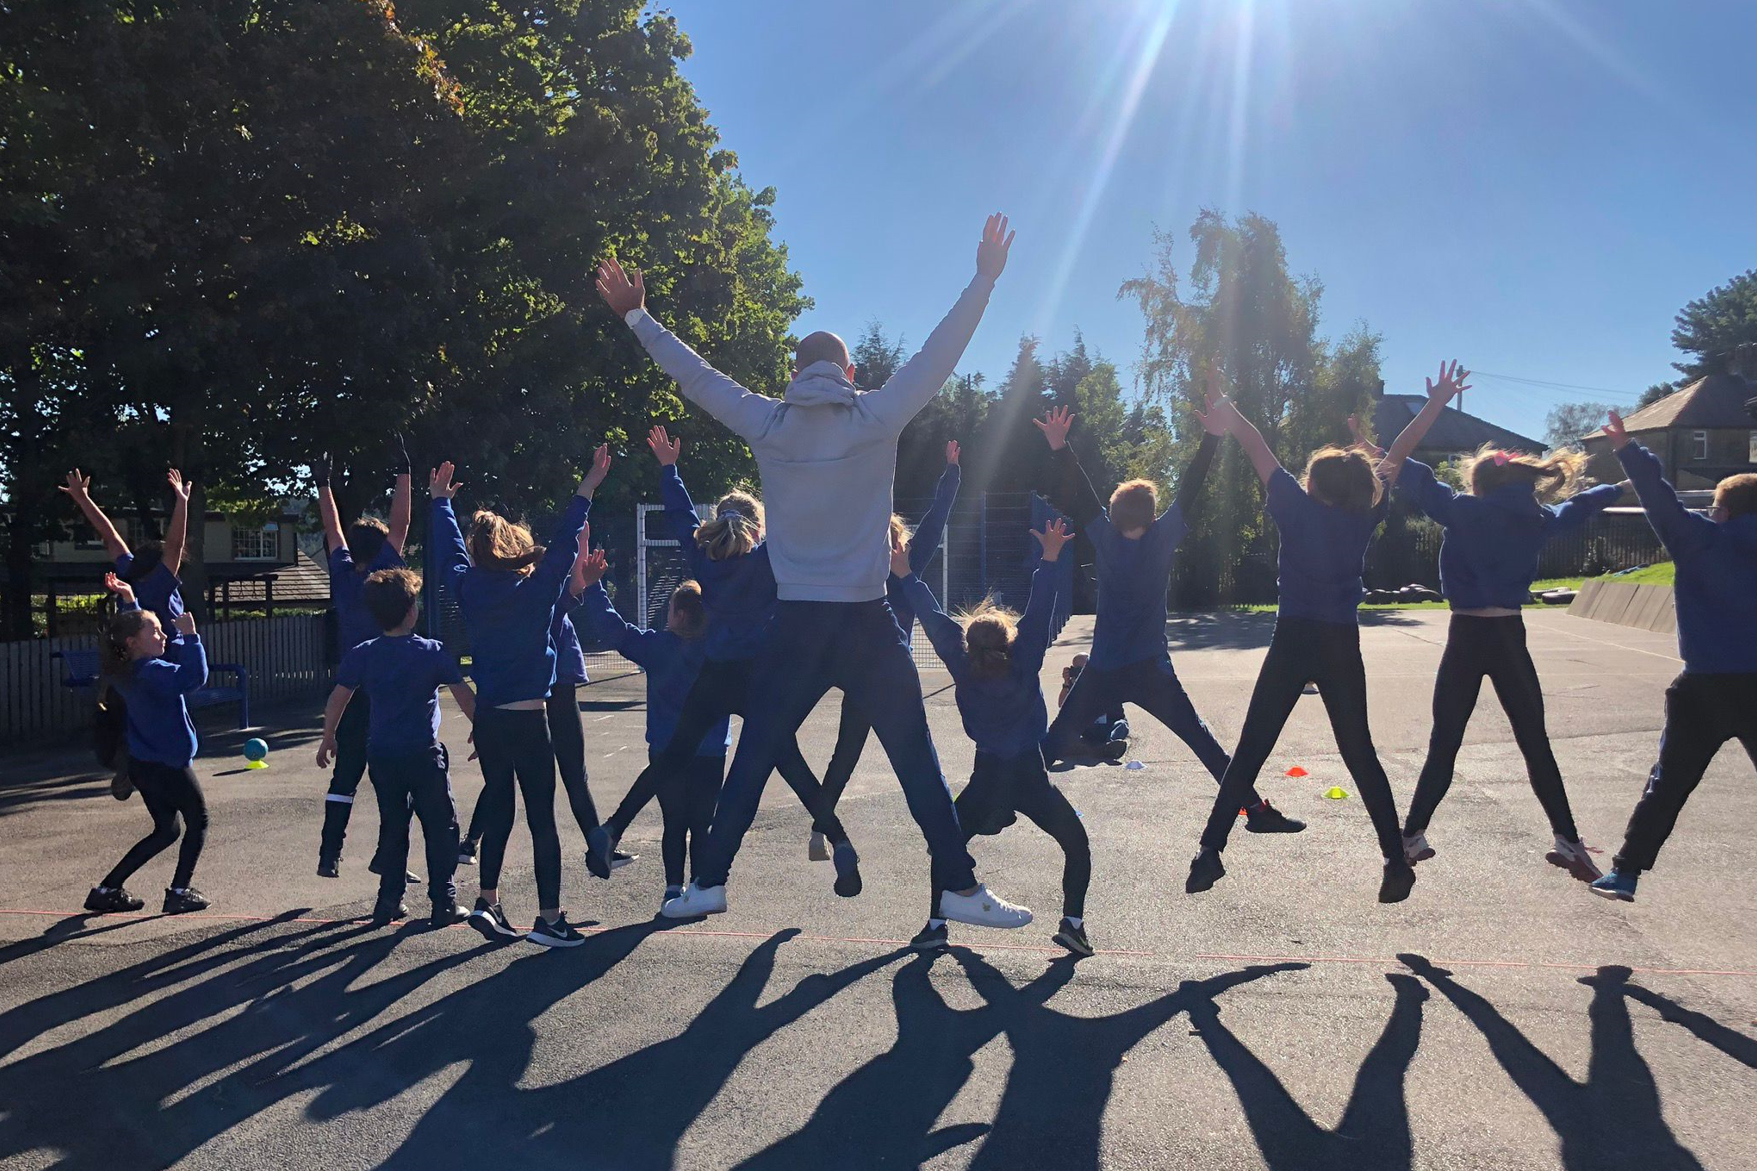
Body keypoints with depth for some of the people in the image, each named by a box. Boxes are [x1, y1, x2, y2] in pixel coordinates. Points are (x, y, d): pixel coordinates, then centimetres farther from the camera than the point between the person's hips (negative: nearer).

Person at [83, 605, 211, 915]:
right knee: (198, 822, 9)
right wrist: (191, 635, -33)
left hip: (143, 763, 9)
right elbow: (195, 677, -38)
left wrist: (130, 605, 15)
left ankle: (107, 890, 19)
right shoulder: (151, 671, -22)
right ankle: (180, 892, 4)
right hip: (169, 764, -9)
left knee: (165, 831, 20)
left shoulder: (125, 670, 5)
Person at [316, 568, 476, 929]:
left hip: (382, 754, 4)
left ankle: (389, 903, 19)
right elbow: (464, 695, -7)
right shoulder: (432, 652, -8)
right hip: (424, 753, -4)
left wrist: (328, 739, 15)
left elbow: (338, 698, 2)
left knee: (392, 827, 17)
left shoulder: (361, 654, 0)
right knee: (441, 828, 7)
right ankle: (444, 904, 8)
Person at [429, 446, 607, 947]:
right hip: (528, 721, -5)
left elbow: (449, 552, 19)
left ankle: (487, 902, 18)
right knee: (542, 818, 0)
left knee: (498, 810, 17)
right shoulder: (536, 589, -9)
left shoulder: (469, 588, 3)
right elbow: (563, 544, -9)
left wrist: (441, 500, 33)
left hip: (487, 720, 5)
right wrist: (587, 489, -4)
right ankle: (549, 918, 3)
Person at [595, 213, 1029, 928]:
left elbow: (696, 375, 11)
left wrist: (637, 316, 22)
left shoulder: (766, 424, 2)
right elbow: (939, 356, -1)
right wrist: (984, 280, 6)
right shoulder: (876, 418, -4)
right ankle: (959, 888, 9)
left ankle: (709, 883, 19)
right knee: (917, 762, 5)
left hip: (796, 626, 2)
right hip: (867, 626, -2)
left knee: (752, 760, 13)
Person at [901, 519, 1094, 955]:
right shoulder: (1024, 664, -11)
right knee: (1076, 845, 15)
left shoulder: (963, 670, -7)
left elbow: (937, 623, -3)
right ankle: (1072, 921, 3)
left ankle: (935, 923, 9)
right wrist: (1049, 559, -13)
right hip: (1031, 777, -1)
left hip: (986, 779, 1)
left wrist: (907, 576, 3)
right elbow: (1038, 616, -14)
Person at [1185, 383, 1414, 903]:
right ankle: (1396, 863, 10)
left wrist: (1229, 415, 10)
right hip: (1342, 647, 2)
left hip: (1292, 644, -2)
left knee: (1249, 752, 3)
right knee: (1359, 753, 12)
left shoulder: (1299, 509, -1)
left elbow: (1260, 451, 4)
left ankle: (1210, 854, 1)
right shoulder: (1365, 516, 5)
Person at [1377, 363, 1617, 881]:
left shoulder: (1463, 510, -4)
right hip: (1512, 641, 3)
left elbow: (1395, 461, -4)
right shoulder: (1538, 519, 7)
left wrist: (1436, 403, -1)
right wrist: (1625, 485, 50)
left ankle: (1411, 837, 7)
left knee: (1443, 746, 6)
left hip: (1466, 639, -2)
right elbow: (1583, 504, 29)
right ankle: (1569, 843, 12)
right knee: (1536, 745, 12)